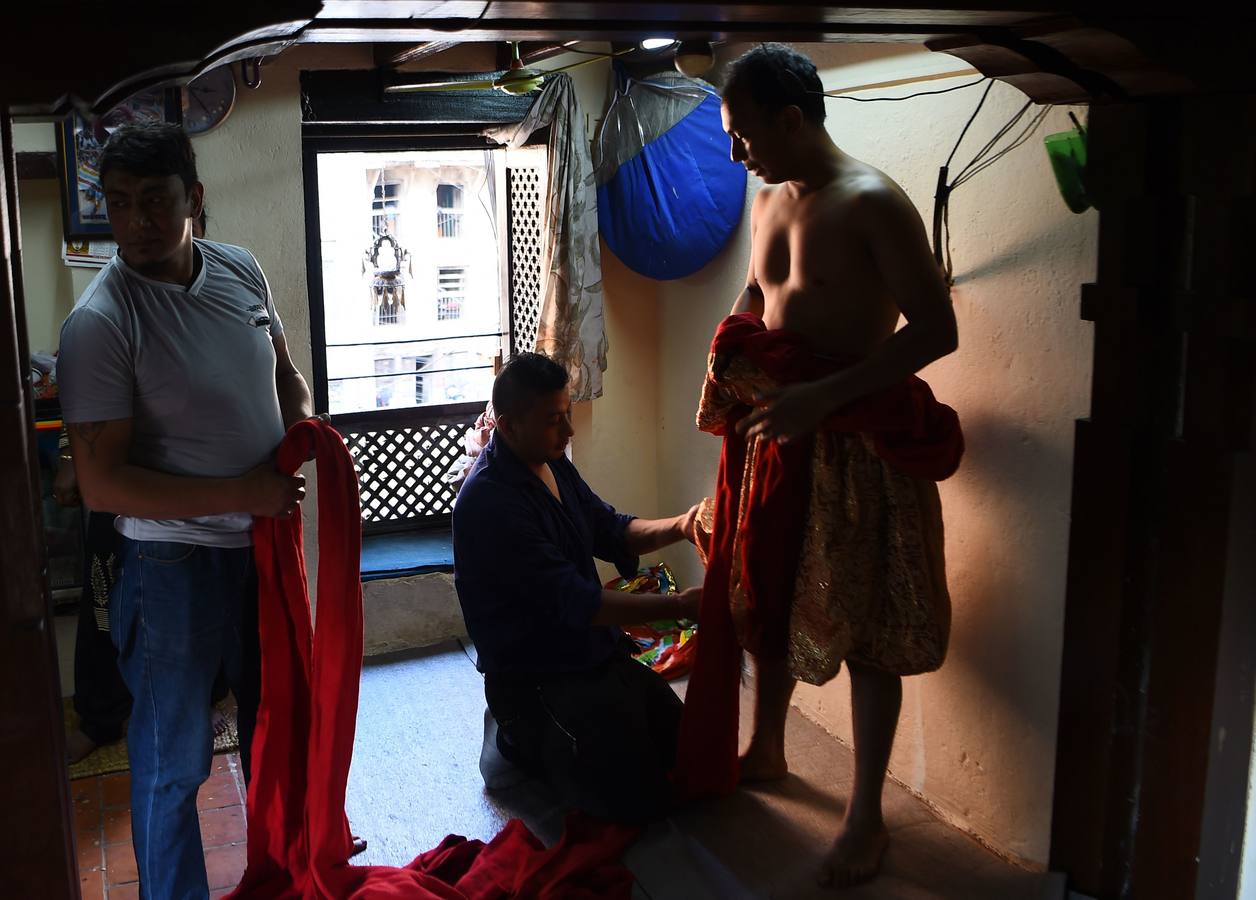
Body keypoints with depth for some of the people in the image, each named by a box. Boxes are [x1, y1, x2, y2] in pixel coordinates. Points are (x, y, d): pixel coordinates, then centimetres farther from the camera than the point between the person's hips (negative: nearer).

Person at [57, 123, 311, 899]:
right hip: (176, 560, -6)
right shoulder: (100, 324, -21)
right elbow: (102, 484, -22)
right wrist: (239, 495, -24)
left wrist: (304, 424, -7)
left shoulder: (241, 269, -3)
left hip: (266, 540, 7)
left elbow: (284, 371, 13)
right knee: (175, 755, 8)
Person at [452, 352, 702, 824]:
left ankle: (540, 732, 24)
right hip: (536, 676, -9)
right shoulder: (488, 501, -26)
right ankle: (523, 739, 10)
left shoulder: (552, 463, 3)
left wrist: (676, 526, -11)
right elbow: (574, 602, -29)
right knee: (635, 798, -13)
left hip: (598, 652, 9)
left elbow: (609, 529, 9)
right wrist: (677, 606, -31)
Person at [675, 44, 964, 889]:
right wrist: (733, 351, 4)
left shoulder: (871, 202, -16)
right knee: (765, 596, 18)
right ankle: (767, 751, 40)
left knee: (864, 628, 2)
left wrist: (822, 396, -26)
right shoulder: (769, 203, 9)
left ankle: (867, 817, 15)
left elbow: (937, 328, -21)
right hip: (774, 427, 8)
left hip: (856, 435, -8)